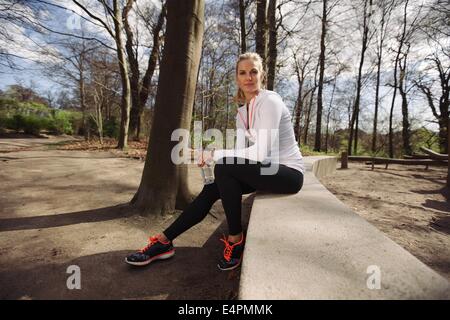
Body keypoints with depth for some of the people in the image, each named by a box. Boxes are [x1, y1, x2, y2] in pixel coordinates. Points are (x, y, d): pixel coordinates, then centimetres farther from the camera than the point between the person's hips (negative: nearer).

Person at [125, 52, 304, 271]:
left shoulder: (269, 101, -16)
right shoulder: (242, 111, 8)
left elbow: (260, 152, -26)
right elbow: (242, 151, 5)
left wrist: (216, 154, -23)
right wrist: (211, 155, -12)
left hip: (288, 173, -7)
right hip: (265, 170, 7)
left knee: (224, 167, -27)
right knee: (212, 189, -7)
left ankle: (235, 239, -11)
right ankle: (164, 241, 2)